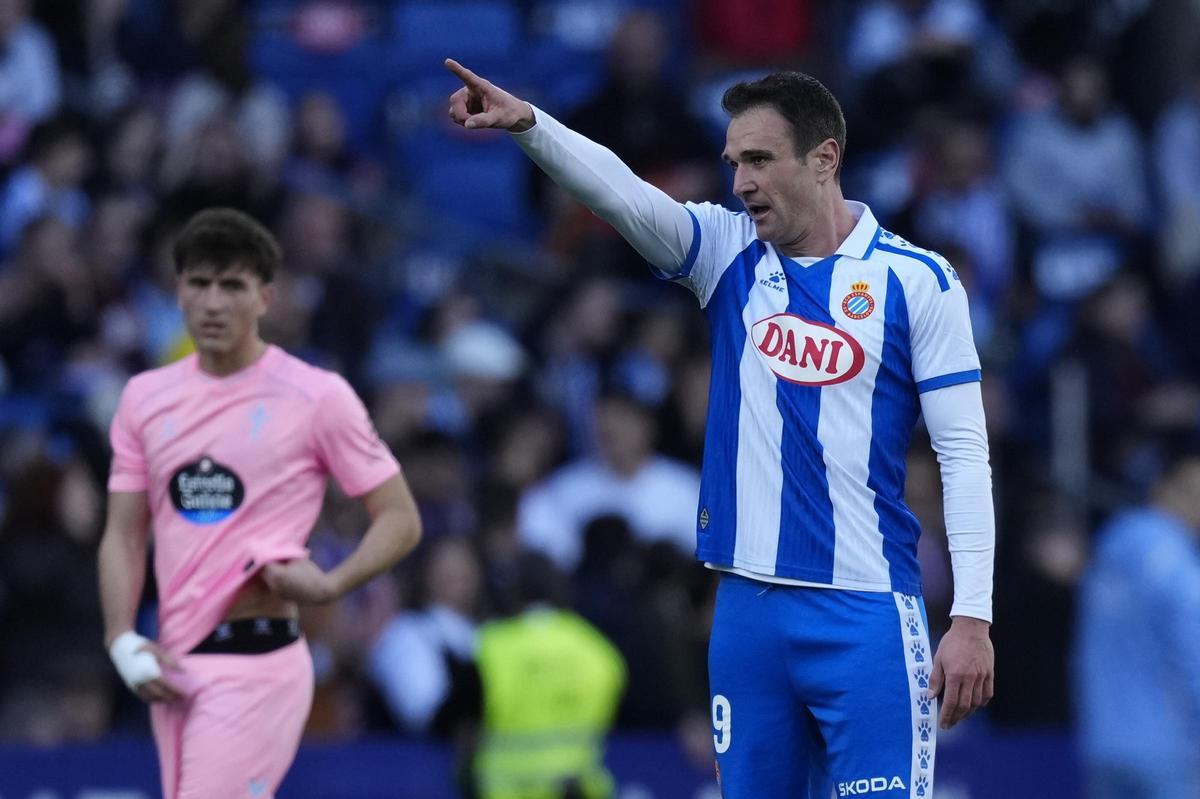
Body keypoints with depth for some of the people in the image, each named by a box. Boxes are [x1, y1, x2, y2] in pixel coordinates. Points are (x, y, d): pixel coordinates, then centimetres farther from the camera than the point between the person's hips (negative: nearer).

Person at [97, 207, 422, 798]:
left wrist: (330, 584, -18)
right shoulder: (146, 397, 12)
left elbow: (400, 520, -1)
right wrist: (122, 640, -2)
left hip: (256, 663, -6)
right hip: (171, 667, 6)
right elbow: (124, 534, 13)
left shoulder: (317, 396, -3)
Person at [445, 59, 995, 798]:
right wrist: (528, 123, -28)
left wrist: (972, 618, -10)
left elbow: (965, 452, -3)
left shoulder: (918, 282, -2)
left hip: (865, 617, -4)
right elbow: (622, 194, -9)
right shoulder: (728, 254, 7)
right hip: (748, 605, 4)